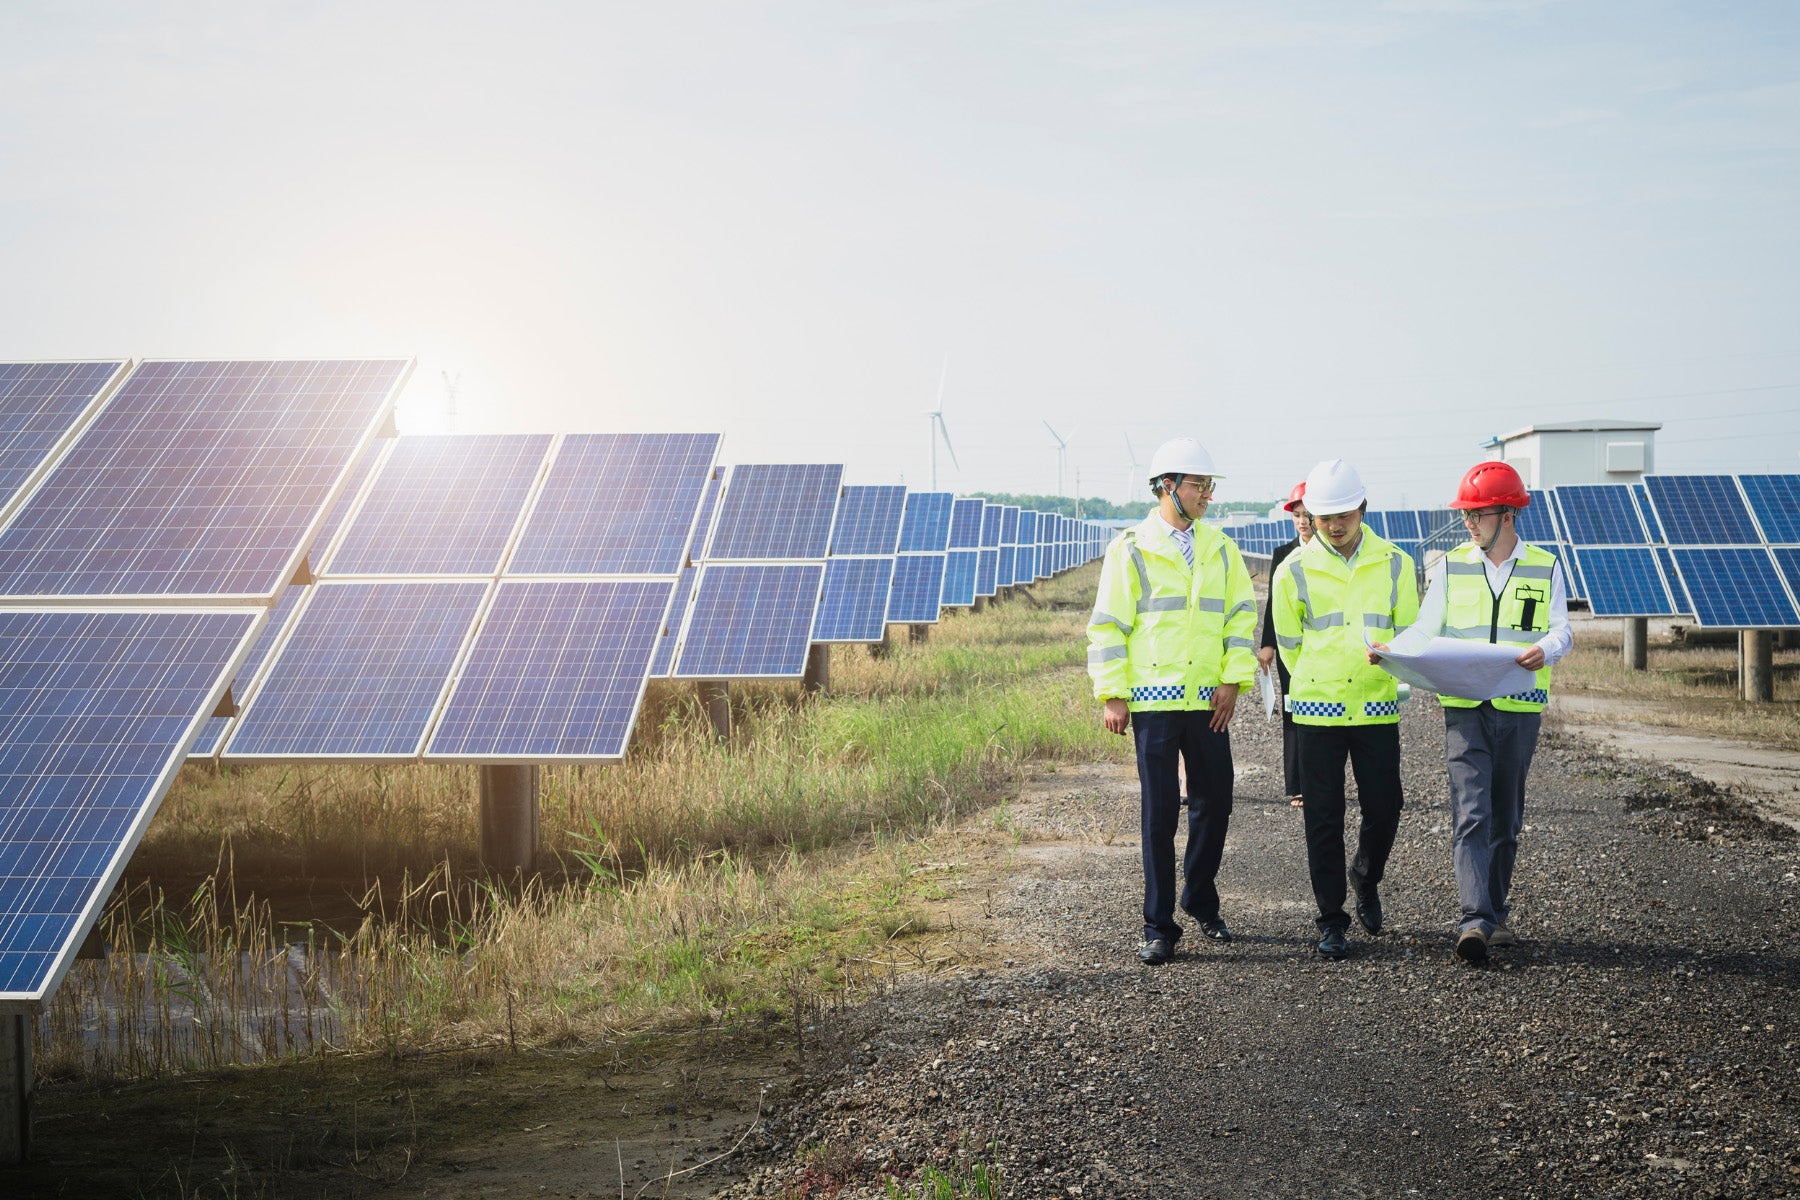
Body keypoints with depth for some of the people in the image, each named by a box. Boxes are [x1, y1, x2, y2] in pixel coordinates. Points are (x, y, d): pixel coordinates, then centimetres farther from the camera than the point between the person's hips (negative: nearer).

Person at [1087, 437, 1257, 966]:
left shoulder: (1220, 548, 11)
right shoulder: (1131, 549, -1)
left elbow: (1241, 615, 11)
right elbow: (1107, 625, -2)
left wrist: (1233, 679, -1)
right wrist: (1112, 695, -7)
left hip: (1209, 702, 4)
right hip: (1153, 701, -4)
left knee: (1215, 802, 7)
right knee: (1159, 812, -2)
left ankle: (1201, 902, 27)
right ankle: (1159, 926, 5)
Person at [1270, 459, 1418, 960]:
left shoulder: (1395, 564, 2)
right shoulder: (1294, 571, 0)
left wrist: (1387, 656, -10)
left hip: (1377, 707, 1)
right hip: (1317, 709, -1)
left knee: (1384, 810, 4)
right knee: (1323, 819, 1)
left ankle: (1366, 879, 35)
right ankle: (1332, 921, 11)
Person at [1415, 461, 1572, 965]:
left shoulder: (1545, 567, 6)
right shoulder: (1451, 567, 8)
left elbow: (1561, 629, -1)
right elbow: (1426, 630, 5)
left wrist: (1546, 648, -24)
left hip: (1520, 709, 1)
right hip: (1465, 708, -1)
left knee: (1506, 818, 11)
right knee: (1471, 813, -12)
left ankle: (1495, 910, 25)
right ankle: (1475, 920, -19)